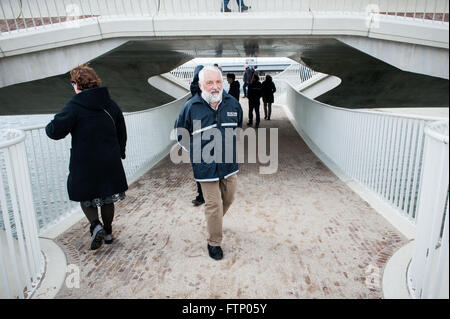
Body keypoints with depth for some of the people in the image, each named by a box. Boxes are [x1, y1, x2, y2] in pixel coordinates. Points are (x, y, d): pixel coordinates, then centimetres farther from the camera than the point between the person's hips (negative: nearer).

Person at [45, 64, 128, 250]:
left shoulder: (74, 106, -14)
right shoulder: (110, 104, 3)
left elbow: (56, 131, -18)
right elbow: (122, 132, 11)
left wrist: (49, 128, 7)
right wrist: (120, 153, 24)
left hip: (84, 165, -4)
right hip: (110, 163, 5)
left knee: (86, 197, 16)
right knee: (107, 197, 18)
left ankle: (96, 226, -5)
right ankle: (108, 233, 29)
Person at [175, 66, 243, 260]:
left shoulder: (232, 103, -1)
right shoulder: (191, 107, -11)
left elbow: (239, 128, 19)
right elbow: (181, 134, 4)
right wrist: (198, 152, 3)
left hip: (229, 163, 5)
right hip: (206, 167, -4)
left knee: (228, 199, 19)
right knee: (213, 204, 0)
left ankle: (214, 221, 50)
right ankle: (214, 243, 20)